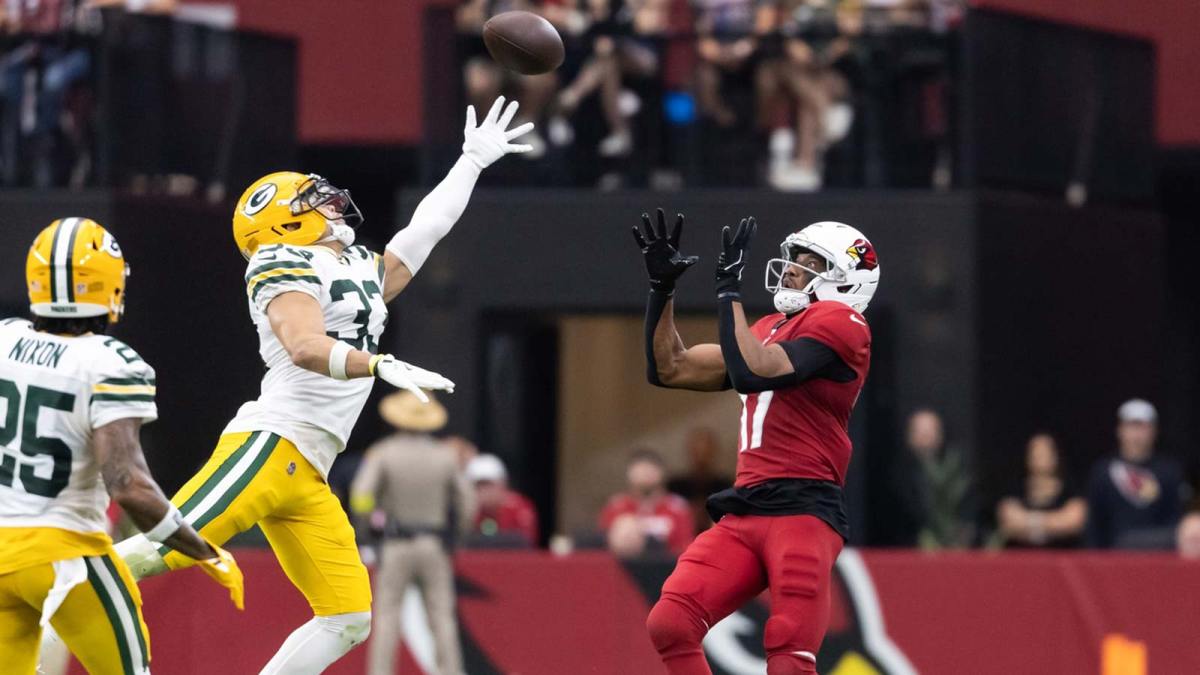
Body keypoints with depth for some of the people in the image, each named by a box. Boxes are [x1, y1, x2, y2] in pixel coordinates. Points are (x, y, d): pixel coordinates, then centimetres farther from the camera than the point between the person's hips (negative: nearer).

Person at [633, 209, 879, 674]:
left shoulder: (839, 323, -3)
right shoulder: (768, 330, 23)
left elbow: (752, 373, -16)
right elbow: (671, 370, 26)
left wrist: (729, 288, -9)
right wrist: (662, 288, 19)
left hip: (802, 512, -8)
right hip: (745, 514, 8)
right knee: (670, 625, -6)